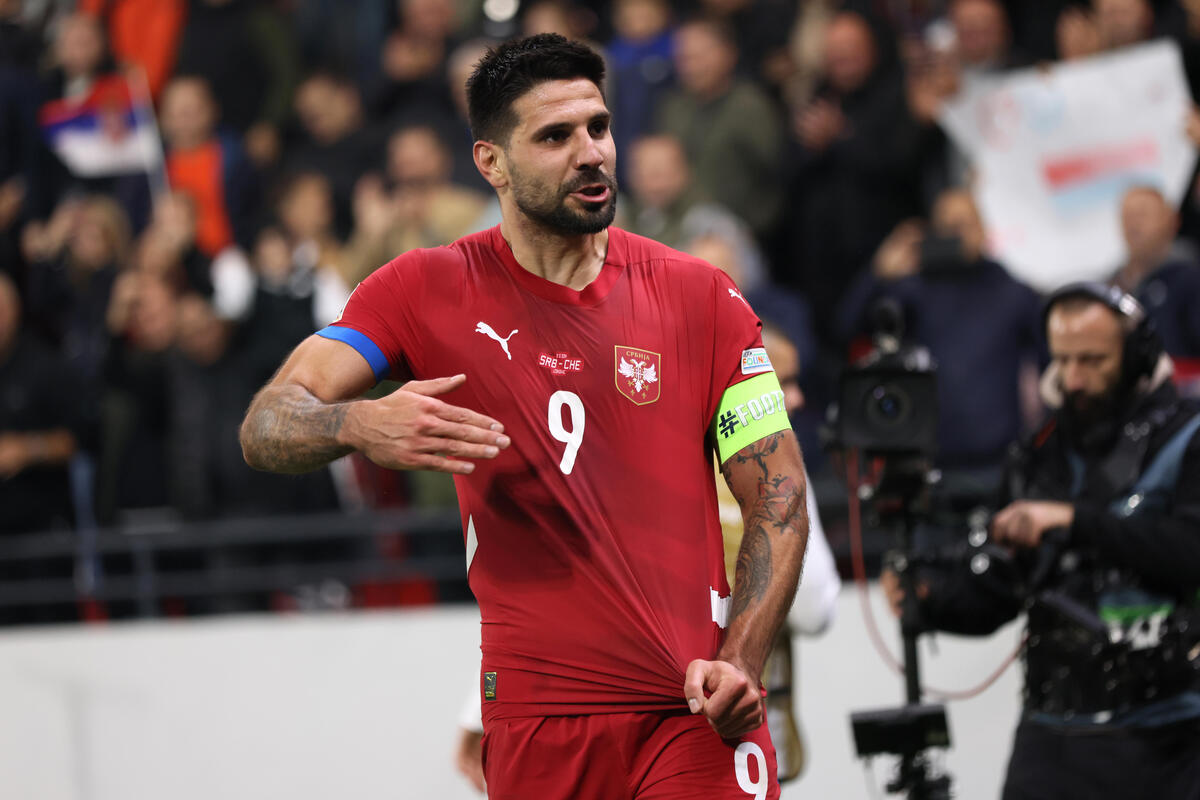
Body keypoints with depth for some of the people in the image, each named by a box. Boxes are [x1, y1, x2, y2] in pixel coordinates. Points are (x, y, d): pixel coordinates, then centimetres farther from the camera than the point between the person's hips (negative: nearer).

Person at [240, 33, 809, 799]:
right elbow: (265, 429, -5)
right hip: (533, 720, 0)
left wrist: (742, 662, -11)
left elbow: (779, 496, 5)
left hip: (698, 714, 0)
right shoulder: (428, 290, 3)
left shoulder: (702, 298, 4)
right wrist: (362, 426, -29)